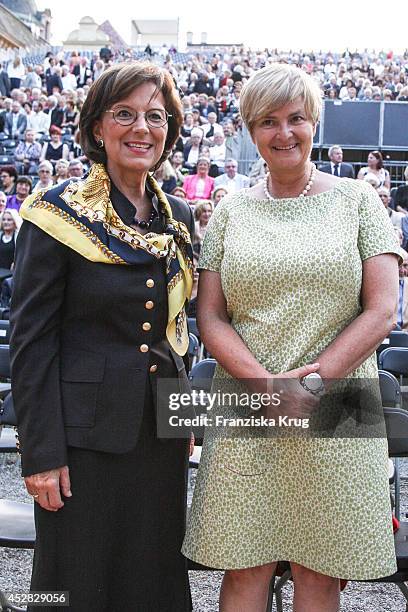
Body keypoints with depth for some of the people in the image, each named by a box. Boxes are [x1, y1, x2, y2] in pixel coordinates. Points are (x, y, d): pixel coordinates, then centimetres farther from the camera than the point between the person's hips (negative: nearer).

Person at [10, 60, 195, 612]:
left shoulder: (178, 216, 7)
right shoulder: (58, 215, -10)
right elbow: (31, 342, -11)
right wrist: (42, 453, -14)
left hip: (162, 431, 6)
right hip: (88, 433, -5)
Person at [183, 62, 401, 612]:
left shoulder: (356, 200, 6)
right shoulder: (231, 211, 9)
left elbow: (381, 311, -1)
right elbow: (210, 317, 4)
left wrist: (312, 384, -13)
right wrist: (266, 385, -11)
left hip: (335, 416, -1)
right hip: (246, 412, 1)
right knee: (245, 567, 6)